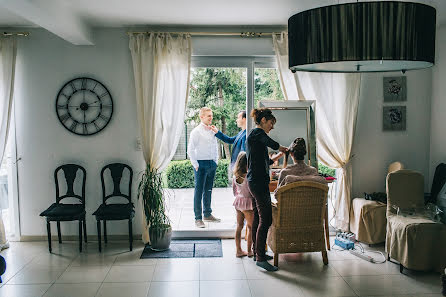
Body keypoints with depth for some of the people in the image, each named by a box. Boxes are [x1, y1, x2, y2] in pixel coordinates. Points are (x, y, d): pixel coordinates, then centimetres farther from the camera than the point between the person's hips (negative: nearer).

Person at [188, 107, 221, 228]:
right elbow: (190, 150, -10)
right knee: (199, 191, -3)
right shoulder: (196, 131, -8)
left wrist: (216, 161, 16)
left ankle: (207, 214, 28)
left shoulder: (212, 130, 12)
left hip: (212, 164, 7)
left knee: (208, 190, 15)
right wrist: (195, 165, -12)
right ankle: (198, 218, 3)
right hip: (201, 164, -6)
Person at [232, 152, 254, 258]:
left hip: (238, 202, 7)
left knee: (239, 226, 14)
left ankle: (238, 250, 20)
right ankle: (249, 251, 16)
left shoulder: (235, 175, 1)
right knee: (250, 227, 7)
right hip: (247, 202, -7)